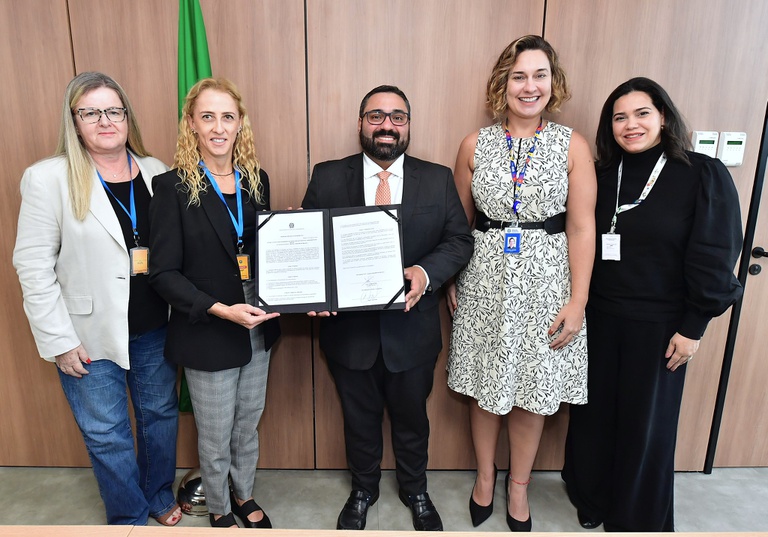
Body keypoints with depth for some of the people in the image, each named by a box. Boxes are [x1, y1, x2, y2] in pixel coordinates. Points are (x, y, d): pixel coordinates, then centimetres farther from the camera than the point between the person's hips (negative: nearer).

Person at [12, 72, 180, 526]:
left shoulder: (156, 173, 1)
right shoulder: (48, 178, -8)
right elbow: (34, 264, -8)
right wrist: (59, 341, -10)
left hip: (156, 328, 3)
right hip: (91, 335, -3)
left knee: (160, 414, 18)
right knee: (107, 435, 11)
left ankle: (161, 498, 43)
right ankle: (130, 518, 35)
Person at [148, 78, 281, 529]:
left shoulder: (256, 180, 2)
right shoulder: (174, 186, -12)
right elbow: (164, 273, -13)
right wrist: (221, 310, -23)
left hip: (258, 327, 4)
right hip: (207, 334, -4)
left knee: (248, 425, 22)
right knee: (215, 437, 15)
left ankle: (245, 495, 47)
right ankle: (220, 509, 42)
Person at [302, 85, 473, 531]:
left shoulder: (439, 179, -1)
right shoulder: (328, 178, -3)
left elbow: (460, 240, -3)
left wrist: (426, 273, -22)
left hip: (413, 329, 1)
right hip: (349, 326, 0)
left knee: (412, 416, 21)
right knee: (359, 417, 21)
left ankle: (416, 491, 49)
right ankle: (363, 490, 49)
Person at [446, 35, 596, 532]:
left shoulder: (573, 146, -2)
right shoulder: (476, 145, 1)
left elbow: (582, 228, -3)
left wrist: (578, 301, -6)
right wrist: (451, 281, 4)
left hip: (545, 282, 0)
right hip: (485, 281, 1)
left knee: (532, 394, 11)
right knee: (485, 389, 12)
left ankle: (519, 485, 36)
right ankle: (485, 476, 38)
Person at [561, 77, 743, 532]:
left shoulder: (704, 175, -7)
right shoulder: (602, 176, 3)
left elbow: (714, 258, -8)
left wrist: (693, 327, -10)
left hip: (659, 325, -3)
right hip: (598, 318, 3)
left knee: (646, 422, 11)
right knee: (593, 412, 13)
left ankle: (636, 518, 34)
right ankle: (590, 497, 38)